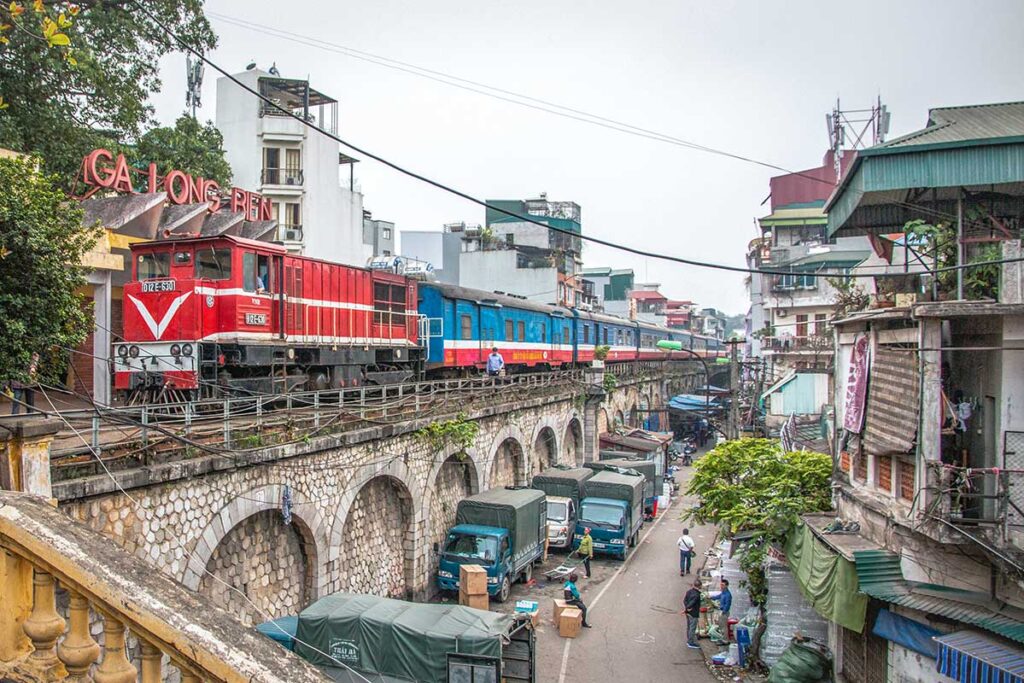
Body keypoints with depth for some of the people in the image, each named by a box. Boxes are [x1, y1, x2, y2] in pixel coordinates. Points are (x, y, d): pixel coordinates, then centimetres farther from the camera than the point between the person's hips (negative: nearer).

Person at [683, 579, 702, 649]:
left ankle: (689, 641, 29)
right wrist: (686, 609, -10)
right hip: (694, 613, -8)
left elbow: (684, 600, 2)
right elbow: (692, 603, -23)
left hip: (688, 612, 8)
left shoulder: (689, 591, 3)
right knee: (692, 628, 1)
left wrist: (686, 608, -6)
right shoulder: (697, 595, -23)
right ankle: (691, 643, 8)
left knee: (689, 627, 18)